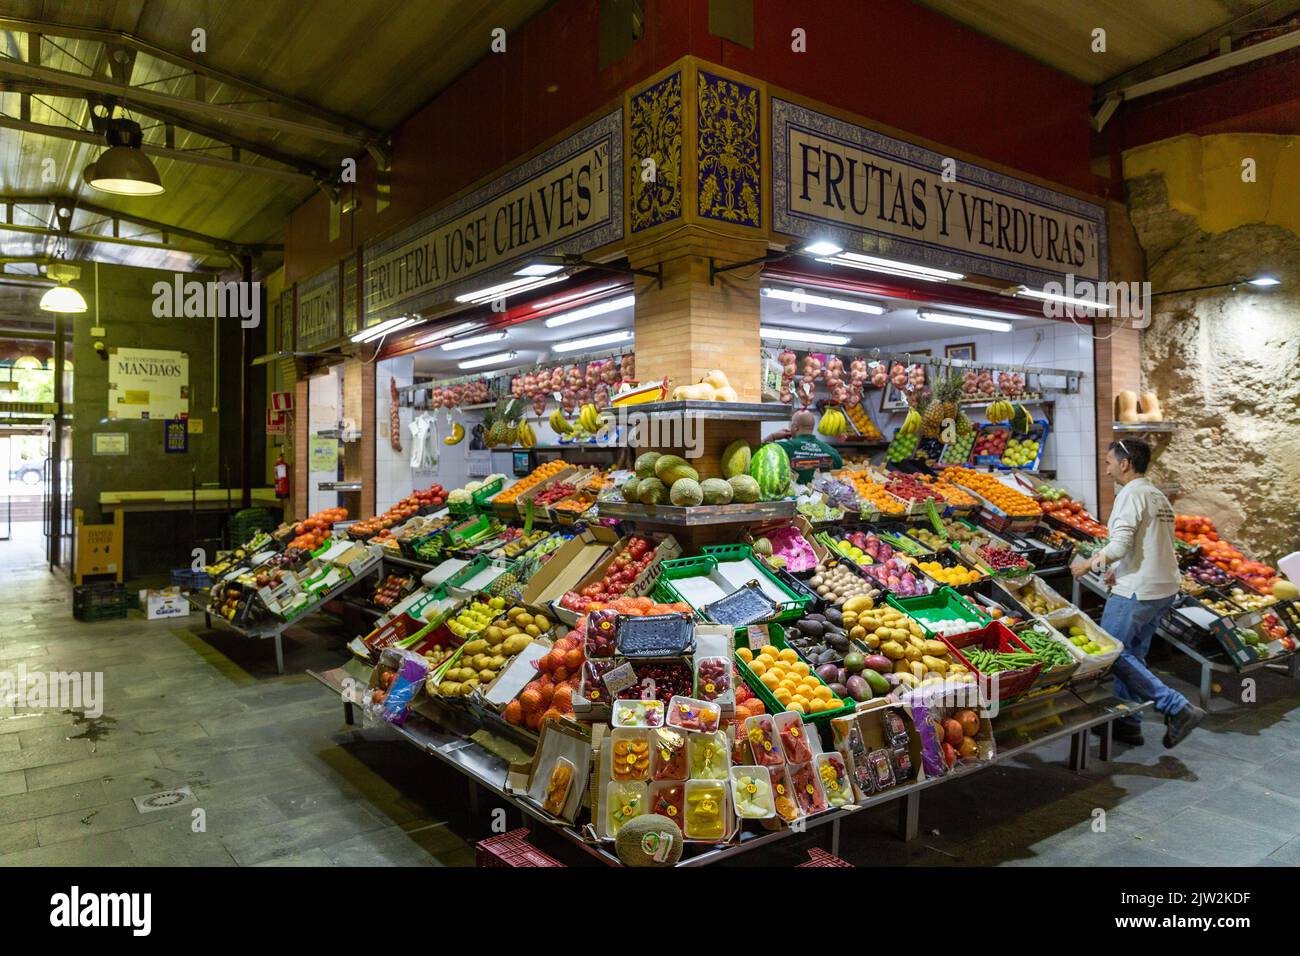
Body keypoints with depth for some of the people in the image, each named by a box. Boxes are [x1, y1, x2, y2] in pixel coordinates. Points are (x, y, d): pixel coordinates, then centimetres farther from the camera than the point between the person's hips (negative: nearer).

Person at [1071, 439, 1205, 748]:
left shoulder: (1132, 494, -13)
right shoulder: (1159, 497, 15)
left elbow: (1120, 545, -22)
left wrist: (1088, 564, -9)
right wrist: (1121, 571, 21)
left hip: (1137, 591, -10)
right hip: (1164, 589, 10)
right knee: (1132, 655, 15)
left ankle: (1177, 708, -6)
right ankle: (1129, 723, 21)